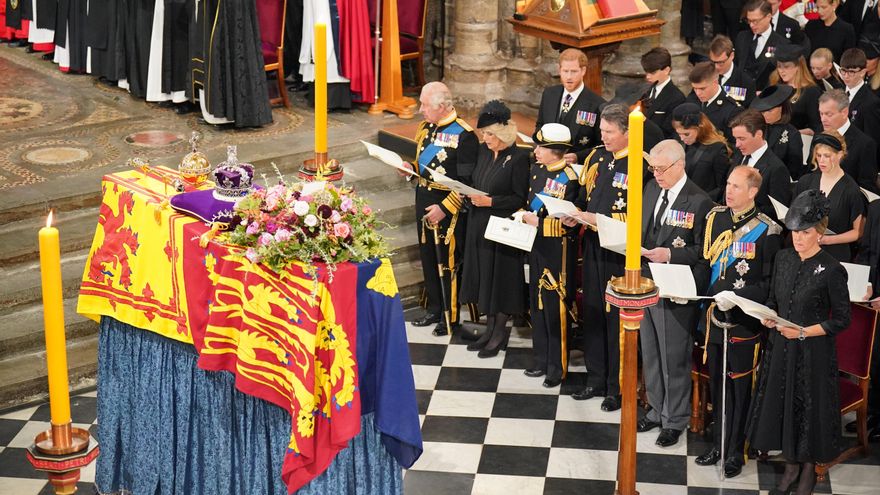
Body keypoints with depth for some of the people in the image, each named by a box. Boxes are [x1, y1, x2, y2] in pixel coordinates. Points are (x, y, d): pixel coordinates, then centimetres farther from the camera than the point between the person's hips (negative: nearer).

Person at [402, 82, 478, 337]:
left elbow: (467, 182, -17)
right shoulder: (425, 127, 7)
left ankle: (451, 317, 15)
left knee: (449, 261, 3)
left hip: (448, 206, -8)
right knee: (428, 257, 16)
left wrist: (444, 209, -20)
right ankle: (434, 309, 31)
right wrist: (410, 170, -1)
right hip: (423, 199, 8)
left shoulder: (464, 135, -17)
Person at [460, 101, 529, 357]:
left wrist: (490, 201, -21)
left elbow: (520, 198, -14)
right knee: (484, 276, 12)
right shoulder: (483, 151, 7)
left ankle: (500, 330, 14)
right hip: (479, 225, 7)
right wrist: (471, 194, -4)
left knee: (501, 276, 2)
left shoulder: (518, 158, -14)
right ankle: (490, 328, 22)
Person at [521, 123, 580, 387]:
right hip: (536, 246, 8)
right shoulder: (537, 170, 5)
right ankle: (541, 360, 29)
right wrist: (525, 217, 3)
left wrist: (538, 223, -21)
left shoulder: (568, 179, -19)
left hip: (557, 250, -8)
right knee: (538, 304, 16)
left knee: (555, 307, 0)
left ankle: (557, 368, 11)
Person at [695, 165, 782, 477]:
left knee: (741, 387, 5)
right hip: (715, 315, 5)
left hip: (745, 321, -5)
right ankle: (718, 444, 27)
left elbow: (770, 283, -9)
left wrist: (737, 297, -20)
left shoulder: (767, 230, -11)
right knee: (717, 384, 14)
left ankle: (735, 452, 16)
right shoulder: (714, 218, 6)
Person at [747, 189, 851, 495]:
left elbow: (841, 320, -10)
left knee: (810, 407, 6)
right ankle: (791, 466, 29)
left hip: (812, 352, -5)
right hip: (780, 347, 5)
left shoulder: (831, 270, -15)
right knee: (781, 402, 11)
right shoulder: (783, 259, 2)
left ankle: (809, 470, 25)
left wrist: (803, 332, -18)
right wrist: (768, 317, -6)